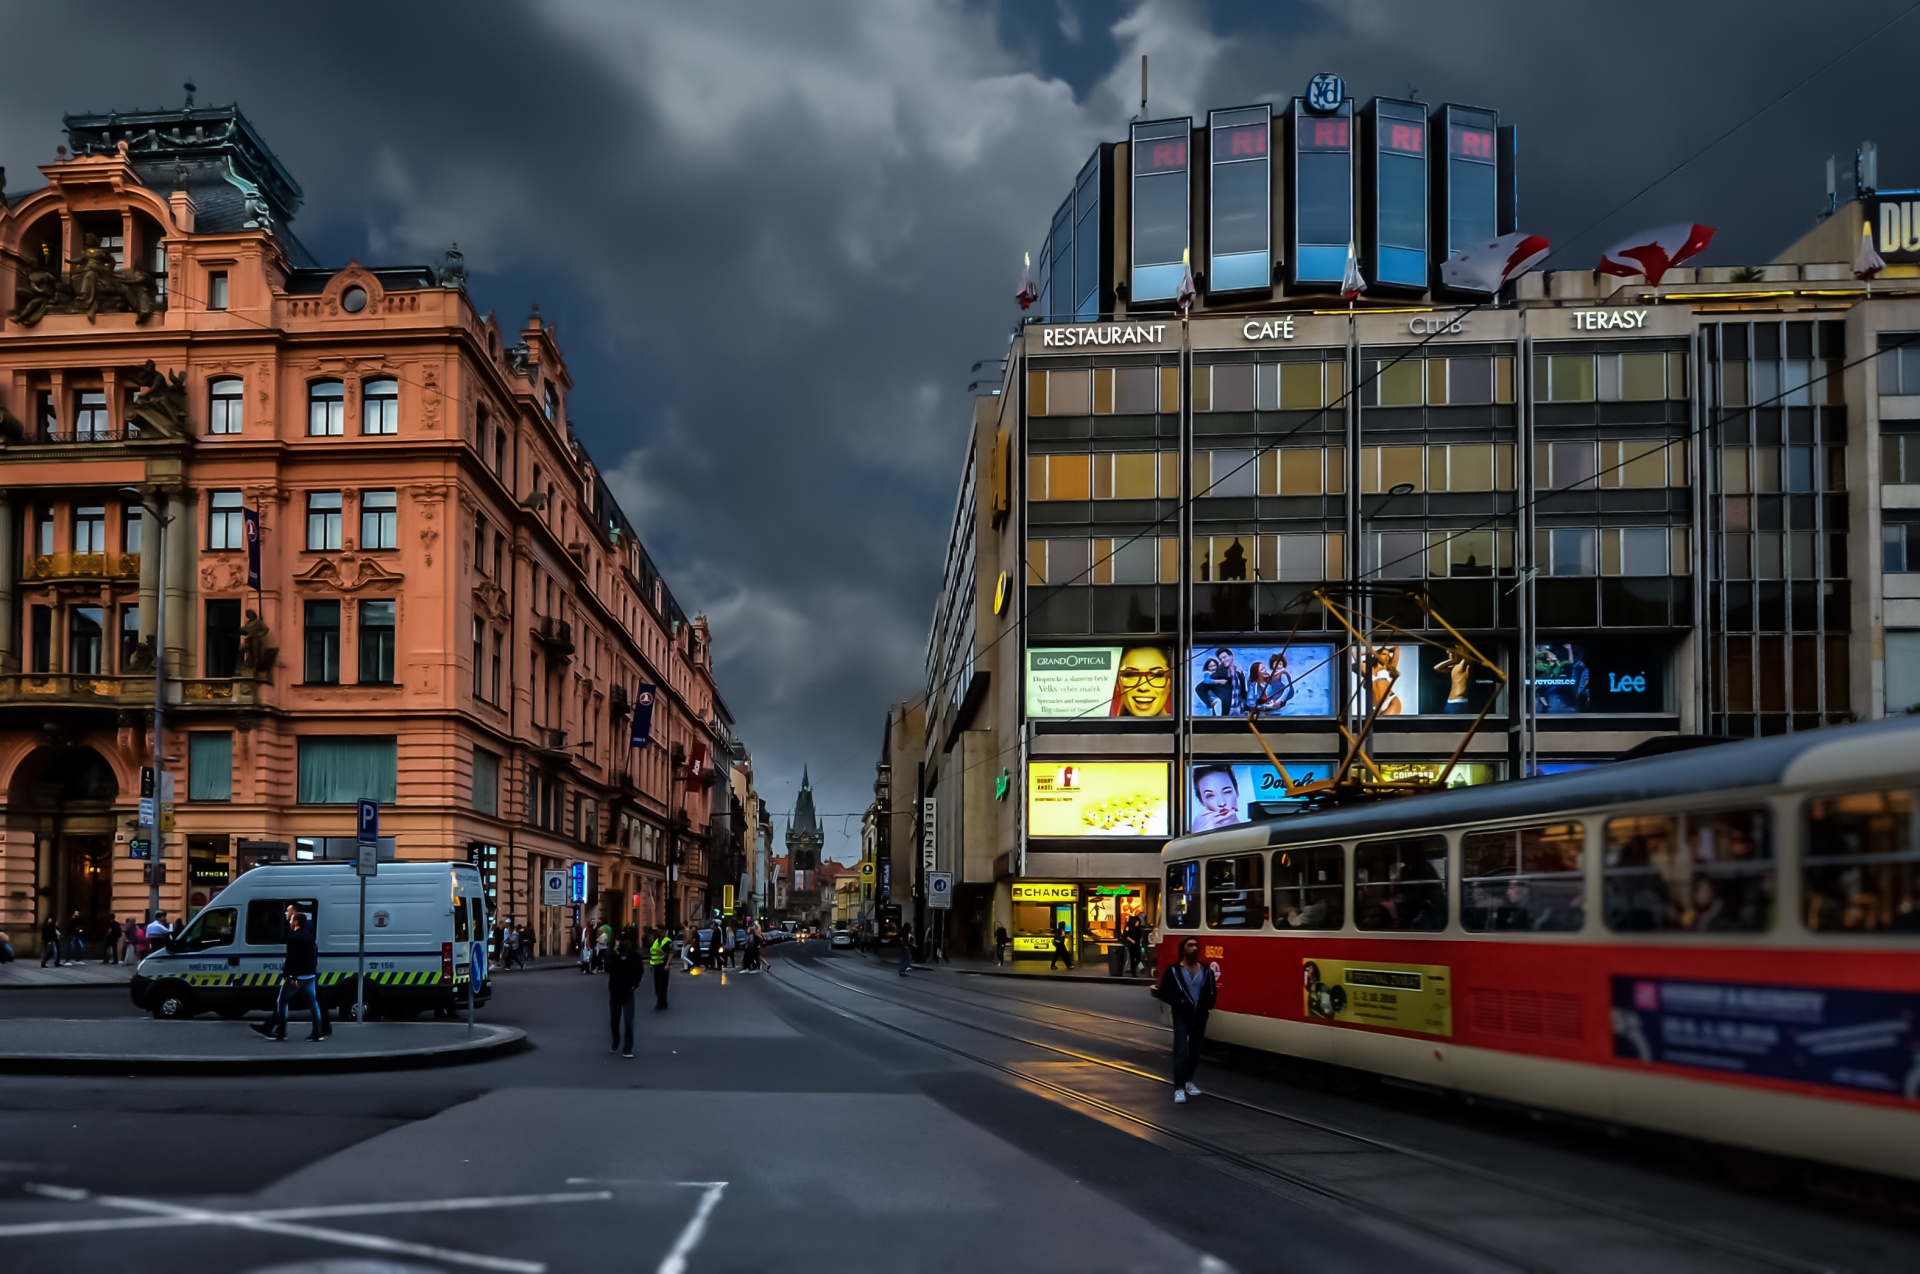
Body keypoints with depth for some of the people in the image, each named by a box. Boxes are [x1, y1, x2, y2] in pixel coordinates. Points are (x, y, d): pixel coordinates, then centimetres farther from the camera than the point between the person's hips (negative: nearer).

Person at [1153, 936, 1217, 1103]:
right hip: (1181, 1016, -4)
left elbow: (1212, 992, 11)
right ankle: (1179, 1088, -12)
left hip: (1200, 1016, 4)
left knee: (1195, 1050, 12)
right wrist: (1179, 1001, -19)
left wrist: (1209, 1004, -9)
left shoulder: (1206, 970, 3)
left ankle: (1188, 1080, 31)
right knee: (1181, 1050, -11)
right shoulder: (1173, 970, -7)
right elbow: (1163, 992, -5)